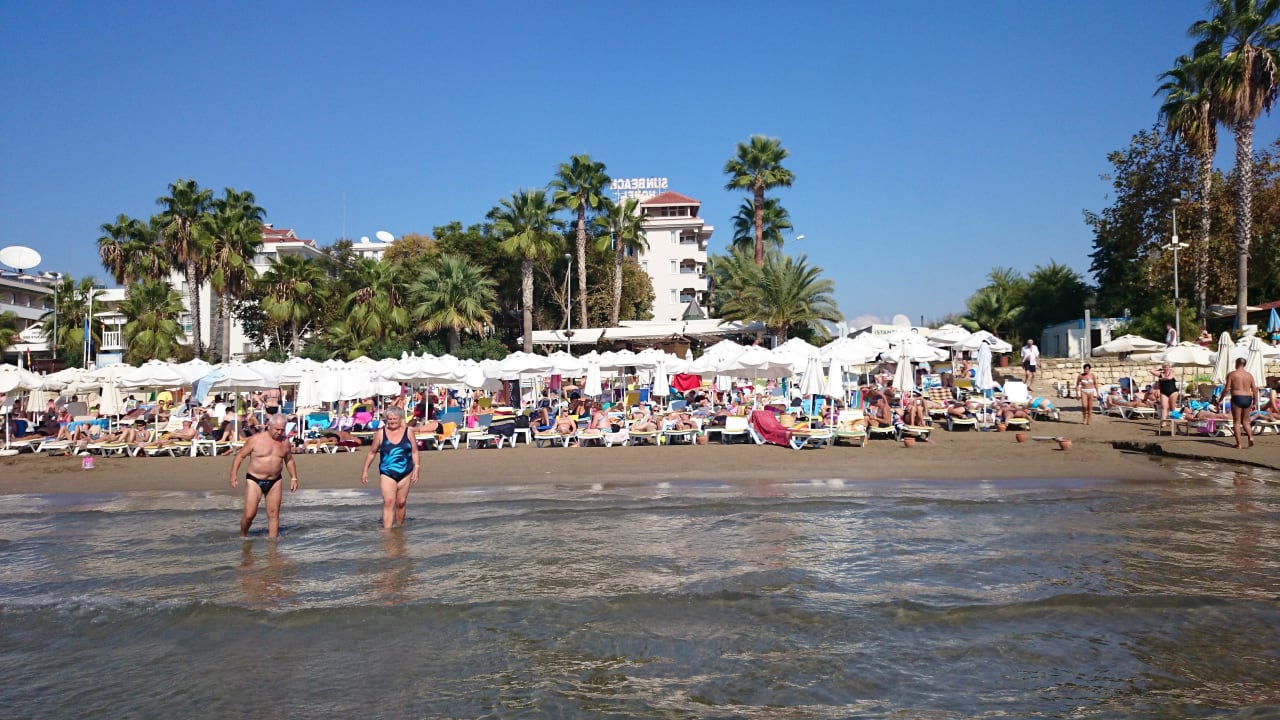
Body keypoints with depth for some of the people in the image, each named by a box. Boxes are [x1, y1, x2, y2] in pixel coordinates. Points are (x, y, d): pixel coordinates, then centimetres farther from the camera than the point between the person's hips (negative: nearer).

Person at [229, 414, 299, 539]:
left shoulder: (285, 442, 4)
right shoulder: (255, 439, -8)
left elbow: (289, 460, 17)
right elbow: (240, 455, -2)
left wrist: (293, 478, 10)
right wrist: (234, 474, -10)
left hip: (275, 482, 3)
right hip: (254, 480, -3)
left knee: (274, 514, 3)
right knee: (249, 514, -5)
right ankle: (242, 536, 21)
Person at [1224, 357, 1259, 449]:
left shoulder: (1231, 374, -5)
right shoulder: (1249, 375, 7)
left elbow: (1227, 389, -9)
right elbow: (1255, 389, 6)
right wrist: (1255, 401, 16)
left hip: (1237, 398, -4)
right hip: (1248, 399, 4)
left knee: (1236, 421, 3)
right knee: (1245, 420, 19)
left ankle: (1238, 444, 1)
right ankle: (1250, 437, -3)